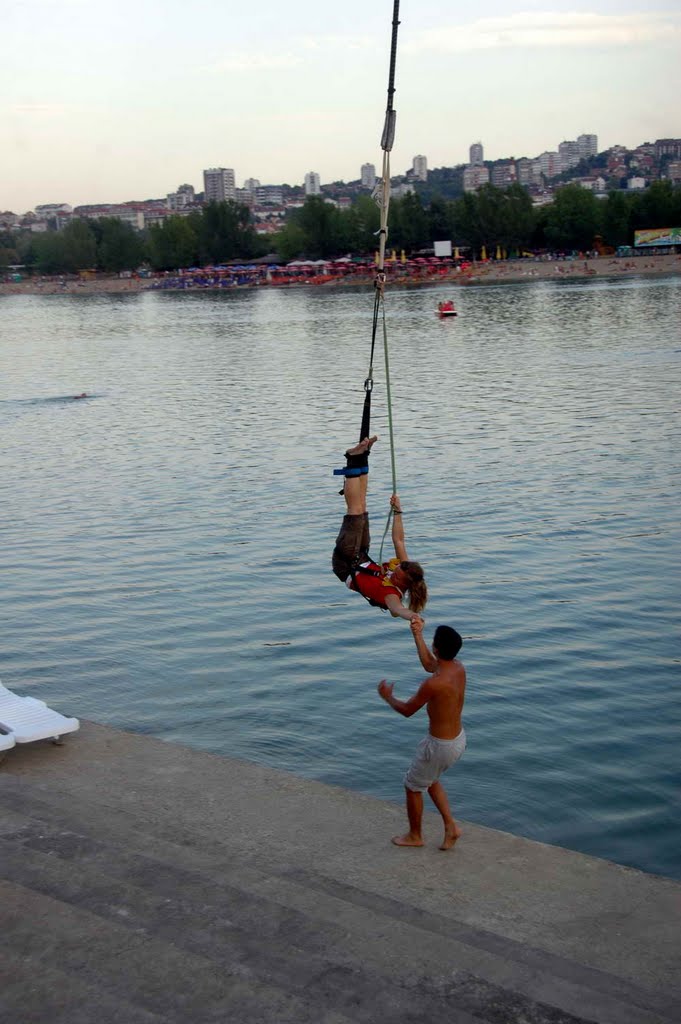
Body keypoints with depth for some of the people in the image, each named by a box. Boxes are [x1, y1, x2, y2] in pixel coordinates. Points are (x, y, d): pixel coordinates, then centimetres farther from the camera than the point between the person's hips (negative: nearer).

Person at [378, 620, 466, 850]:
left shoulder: (433, 684, -31)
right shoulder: (459, 667, -7)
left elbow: (406, 710, -15)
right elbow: (429, 664, 15)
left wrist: (387, 696, 3)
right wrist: (418, 635, 14)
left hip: (440, 746, -8)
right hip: (459, 739, 8)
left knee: (412, 786, 17)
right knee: (430, 779, 31)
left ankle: (415, 836, 35)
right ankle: (450, 826, 26)